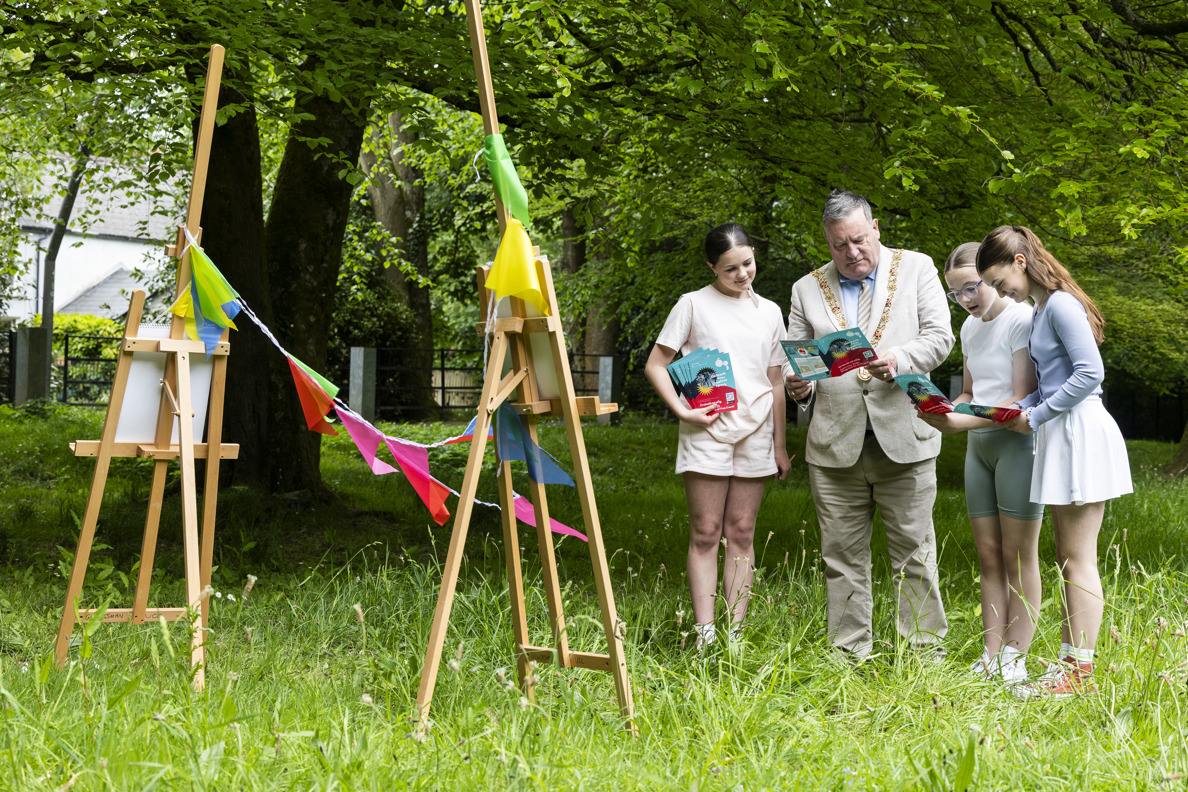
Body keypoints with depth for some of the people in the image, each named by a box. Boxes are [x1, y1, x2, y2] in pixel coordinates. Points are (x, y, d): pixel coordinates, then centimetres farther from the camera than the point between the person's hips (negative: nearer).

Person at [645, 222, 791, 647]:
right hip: (706, 432, -3)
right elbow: (655, 365, 1)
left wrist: (780, 444, 13)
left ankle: (735, 632, 7)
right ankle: (704, 635, -3)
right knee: (705, 533, -3)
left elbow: (775, 383, 15)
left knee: (741, 533, 4)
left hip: (755, 433, 3)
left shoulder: (769, 312, 12)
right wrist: (681, 410, -11)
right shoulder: (693, 305, 1)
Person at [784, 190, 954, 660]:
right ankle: (850, 654, 12)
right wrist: (798, 385, -9)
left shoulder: (916, 269, 8)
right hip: (835, 444, 2)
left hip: (903, 439, -2)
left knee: (915, 553, 0)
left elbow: (939, 337, 0)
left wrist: (901, 358, -19)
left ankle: (925, 652, 7)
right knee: (842, 558, 5)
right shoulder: (807, 290, 13)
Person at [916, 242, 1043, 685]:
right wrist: (943, 411, 0)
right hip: (979, 447, 8)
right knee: (989, 555, 5)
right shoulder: (971, 327, 14)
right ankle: (992, 656, 6)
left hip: (1017, 442, -8)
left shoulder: (1022, 321, -11)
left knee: (1018, 557, -4)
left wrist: (960, 423, -23)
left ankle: (1015, 658, -1)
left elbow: (1022, 402, -16)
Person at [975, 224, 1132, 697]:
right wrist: (1020, 409, 5)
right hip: (1060, 437, 10)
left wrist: (1037, 415, -14)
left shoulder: (1061, 305, -13)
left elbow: (1089, 373, -20)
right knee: (1067, 559, 11)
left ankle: (1079, 672, -6)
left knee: (1078, 560, -8)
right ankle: (1069, 662, 15)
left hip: (1082, 431, -10)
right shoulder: (1039, 310, 17)